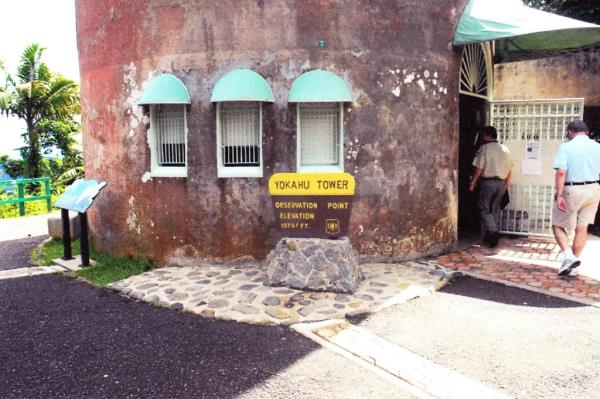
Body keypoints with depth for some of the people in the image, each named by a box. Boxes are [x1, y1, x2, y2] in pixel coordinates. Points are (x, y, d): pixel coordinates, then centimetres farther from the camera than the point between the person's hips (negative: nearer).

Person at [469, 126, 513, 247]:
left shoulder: (484, 148, -8)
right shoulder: (505, 149, 9)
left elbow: (478, 168, -12)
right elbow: (509, 169, 11)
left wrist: (473, 183, -5)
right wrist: (507, 183, 20)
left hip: (487, 182, -6)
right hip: (501, 183, 6)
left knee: (484, 209, 1)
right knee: (495, 209, 13)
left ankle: (493, 232, -14)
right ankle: (491, 235, 18)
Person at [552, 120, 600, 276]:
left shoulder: (566, 146, -7)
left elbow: (561, 172, -18)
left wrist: (559, 195, -17)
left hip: (572, 191, -5)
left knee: (558, 225, 9)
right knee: (582, 228, 12)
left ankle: (569, 256, -12)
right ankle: (573, 267, 19)